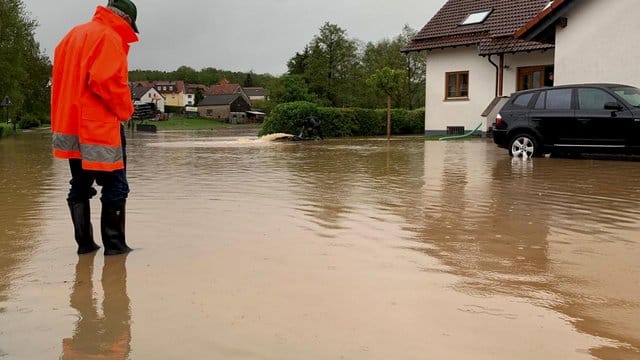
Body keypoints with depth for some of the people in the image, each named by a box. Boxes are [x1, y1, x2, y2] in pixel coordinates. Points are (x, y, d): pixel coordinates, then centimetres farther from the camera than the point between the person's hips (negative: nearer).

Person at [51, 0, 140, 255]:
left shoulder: (74, 35, 17)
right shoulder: (109, 37, -10)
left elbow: (61, 77, 17)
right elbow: (106, 81, -22)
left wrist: (63, 119, 17)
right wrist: (125, 111, -8)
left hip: (71, 125, 9)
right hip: (100, 126, -8)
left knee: (80, 186, 13)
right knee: (115, 186, -1)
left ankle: (84, 243, 16)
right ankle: (114, 244, 0)